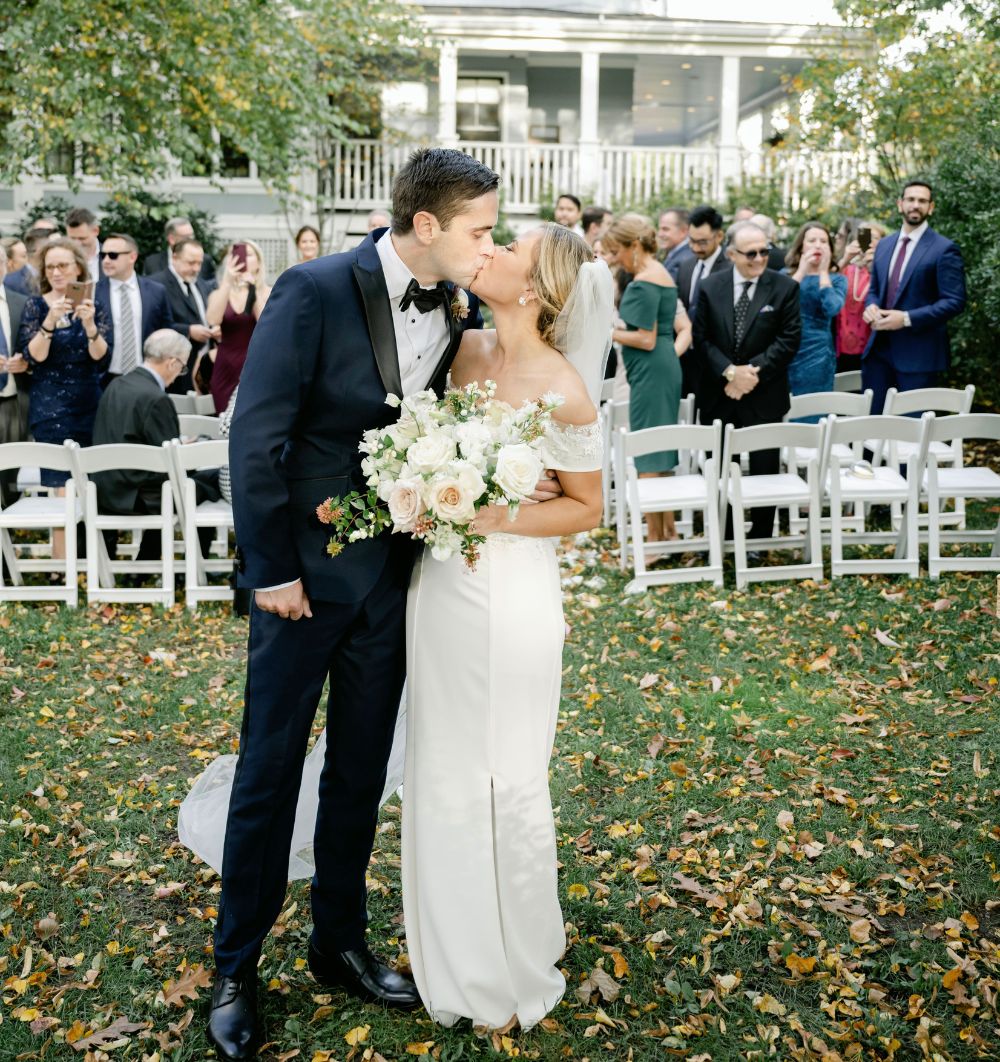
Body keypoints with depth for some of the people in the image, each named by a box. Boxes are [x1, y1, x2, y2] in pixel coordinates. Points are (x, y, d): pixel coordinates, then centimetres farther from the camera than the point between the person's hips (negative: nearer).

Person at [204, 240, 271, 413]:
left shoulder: (267, 293, 4)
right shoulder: (219, 293, 8)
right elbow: (213, 321, -13)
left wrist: (253, 289, -18)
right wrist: (227, 282, -16)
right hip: (226, 370, 2)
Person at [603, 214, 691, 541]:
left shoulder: (643, 282, -14)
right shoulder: (663, 274, 17)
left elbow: (646, 339, -18)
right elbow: (684, 326, 17)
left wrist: (608, 332, -10)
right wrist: (675, 352, 5)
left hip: (650, 372, -10)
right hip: (667, 370, 10)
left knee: (648, 459, -4)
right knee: (662, 456, 15)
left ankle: (655, 538, 1)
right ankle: (669, 531, 21)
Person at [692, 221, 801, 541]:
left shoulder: (785, 287, -2)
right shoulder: (711, 286, 2)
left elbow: (789, 339, -7)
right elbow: (701, 338, -1)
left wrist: (754, 371, -15)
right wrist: (730, 372, -14)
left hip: (763, 395, -1)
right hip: (718, 395, 2)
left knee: (763, 470, 6)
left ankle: (760, 539, 19)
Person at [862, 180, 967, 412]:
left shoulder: (944, 249, -7)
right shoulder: (884, 245, 13)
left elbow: (955, 302, -12)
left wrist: (907, 319, -20)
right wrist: (871, 306, -4)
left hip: (918, 352, -6)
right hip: (879, 348, 6)